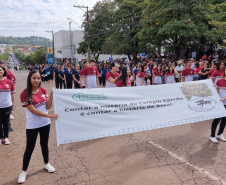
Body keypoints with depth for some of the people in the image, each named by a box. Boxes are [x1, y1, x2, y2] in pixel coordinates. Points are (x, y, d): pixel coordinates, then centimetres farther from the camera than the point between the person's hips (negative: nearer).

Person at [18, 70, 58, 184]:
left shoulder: (43, 90, -1)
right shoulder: (24, 94, -16)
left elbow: (48, 106, -3)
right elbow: (33, 110, -20)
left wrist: (51, 95, -18)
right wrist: (50, 116, -25)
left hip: (45, 123, 4)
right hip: (32, 126, -4)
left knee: (44, 144, 18)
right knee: (29, 147, 5)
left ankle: (47, 163, 38)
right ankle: (24, 171, 24)